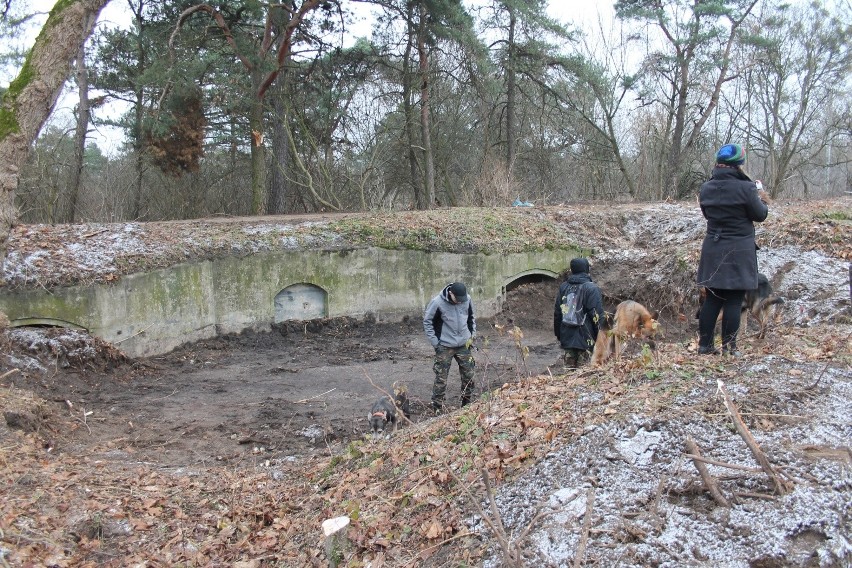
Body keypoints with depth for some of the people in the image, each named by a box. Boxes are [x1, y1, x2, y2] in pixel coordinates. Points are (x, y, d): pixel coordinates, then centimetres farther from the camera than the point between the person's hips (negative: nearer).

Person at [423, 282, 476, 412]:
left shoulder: (467, 300, -6)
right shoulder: (437, 302, -18)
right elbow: (427, 322, -8)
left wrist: (472, 335, 8)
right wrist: (435, 342, -11)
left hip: (464, 345, 4)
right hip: (445, 347, -4)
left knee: (469, 375, 11)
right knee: (441, 379, -2)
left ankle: (466, 404, 29)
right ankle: (437, 409, 9)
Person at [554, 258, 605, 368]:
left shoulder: (564, 287, 8)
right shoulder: (591, 288, -10)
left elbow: (557, 313, 13)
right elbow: (597, 314, -13)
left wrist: (558, 335, 22)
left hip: (567, 337, 5)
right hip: (585, 338, -5)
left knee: (569, 369, 12)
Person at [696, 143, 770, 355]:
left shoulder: (706, 188, 2)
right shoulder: (745, 188, -15)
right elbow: (759, 215, -3)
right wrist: (763, 201, 15)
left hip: (713, 250, 5)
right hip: (739, 252, -5)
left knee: (712, 299, 12)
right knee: (734, 301, 2)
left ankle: (705, 344, 15)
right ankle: (728, 348, 6)